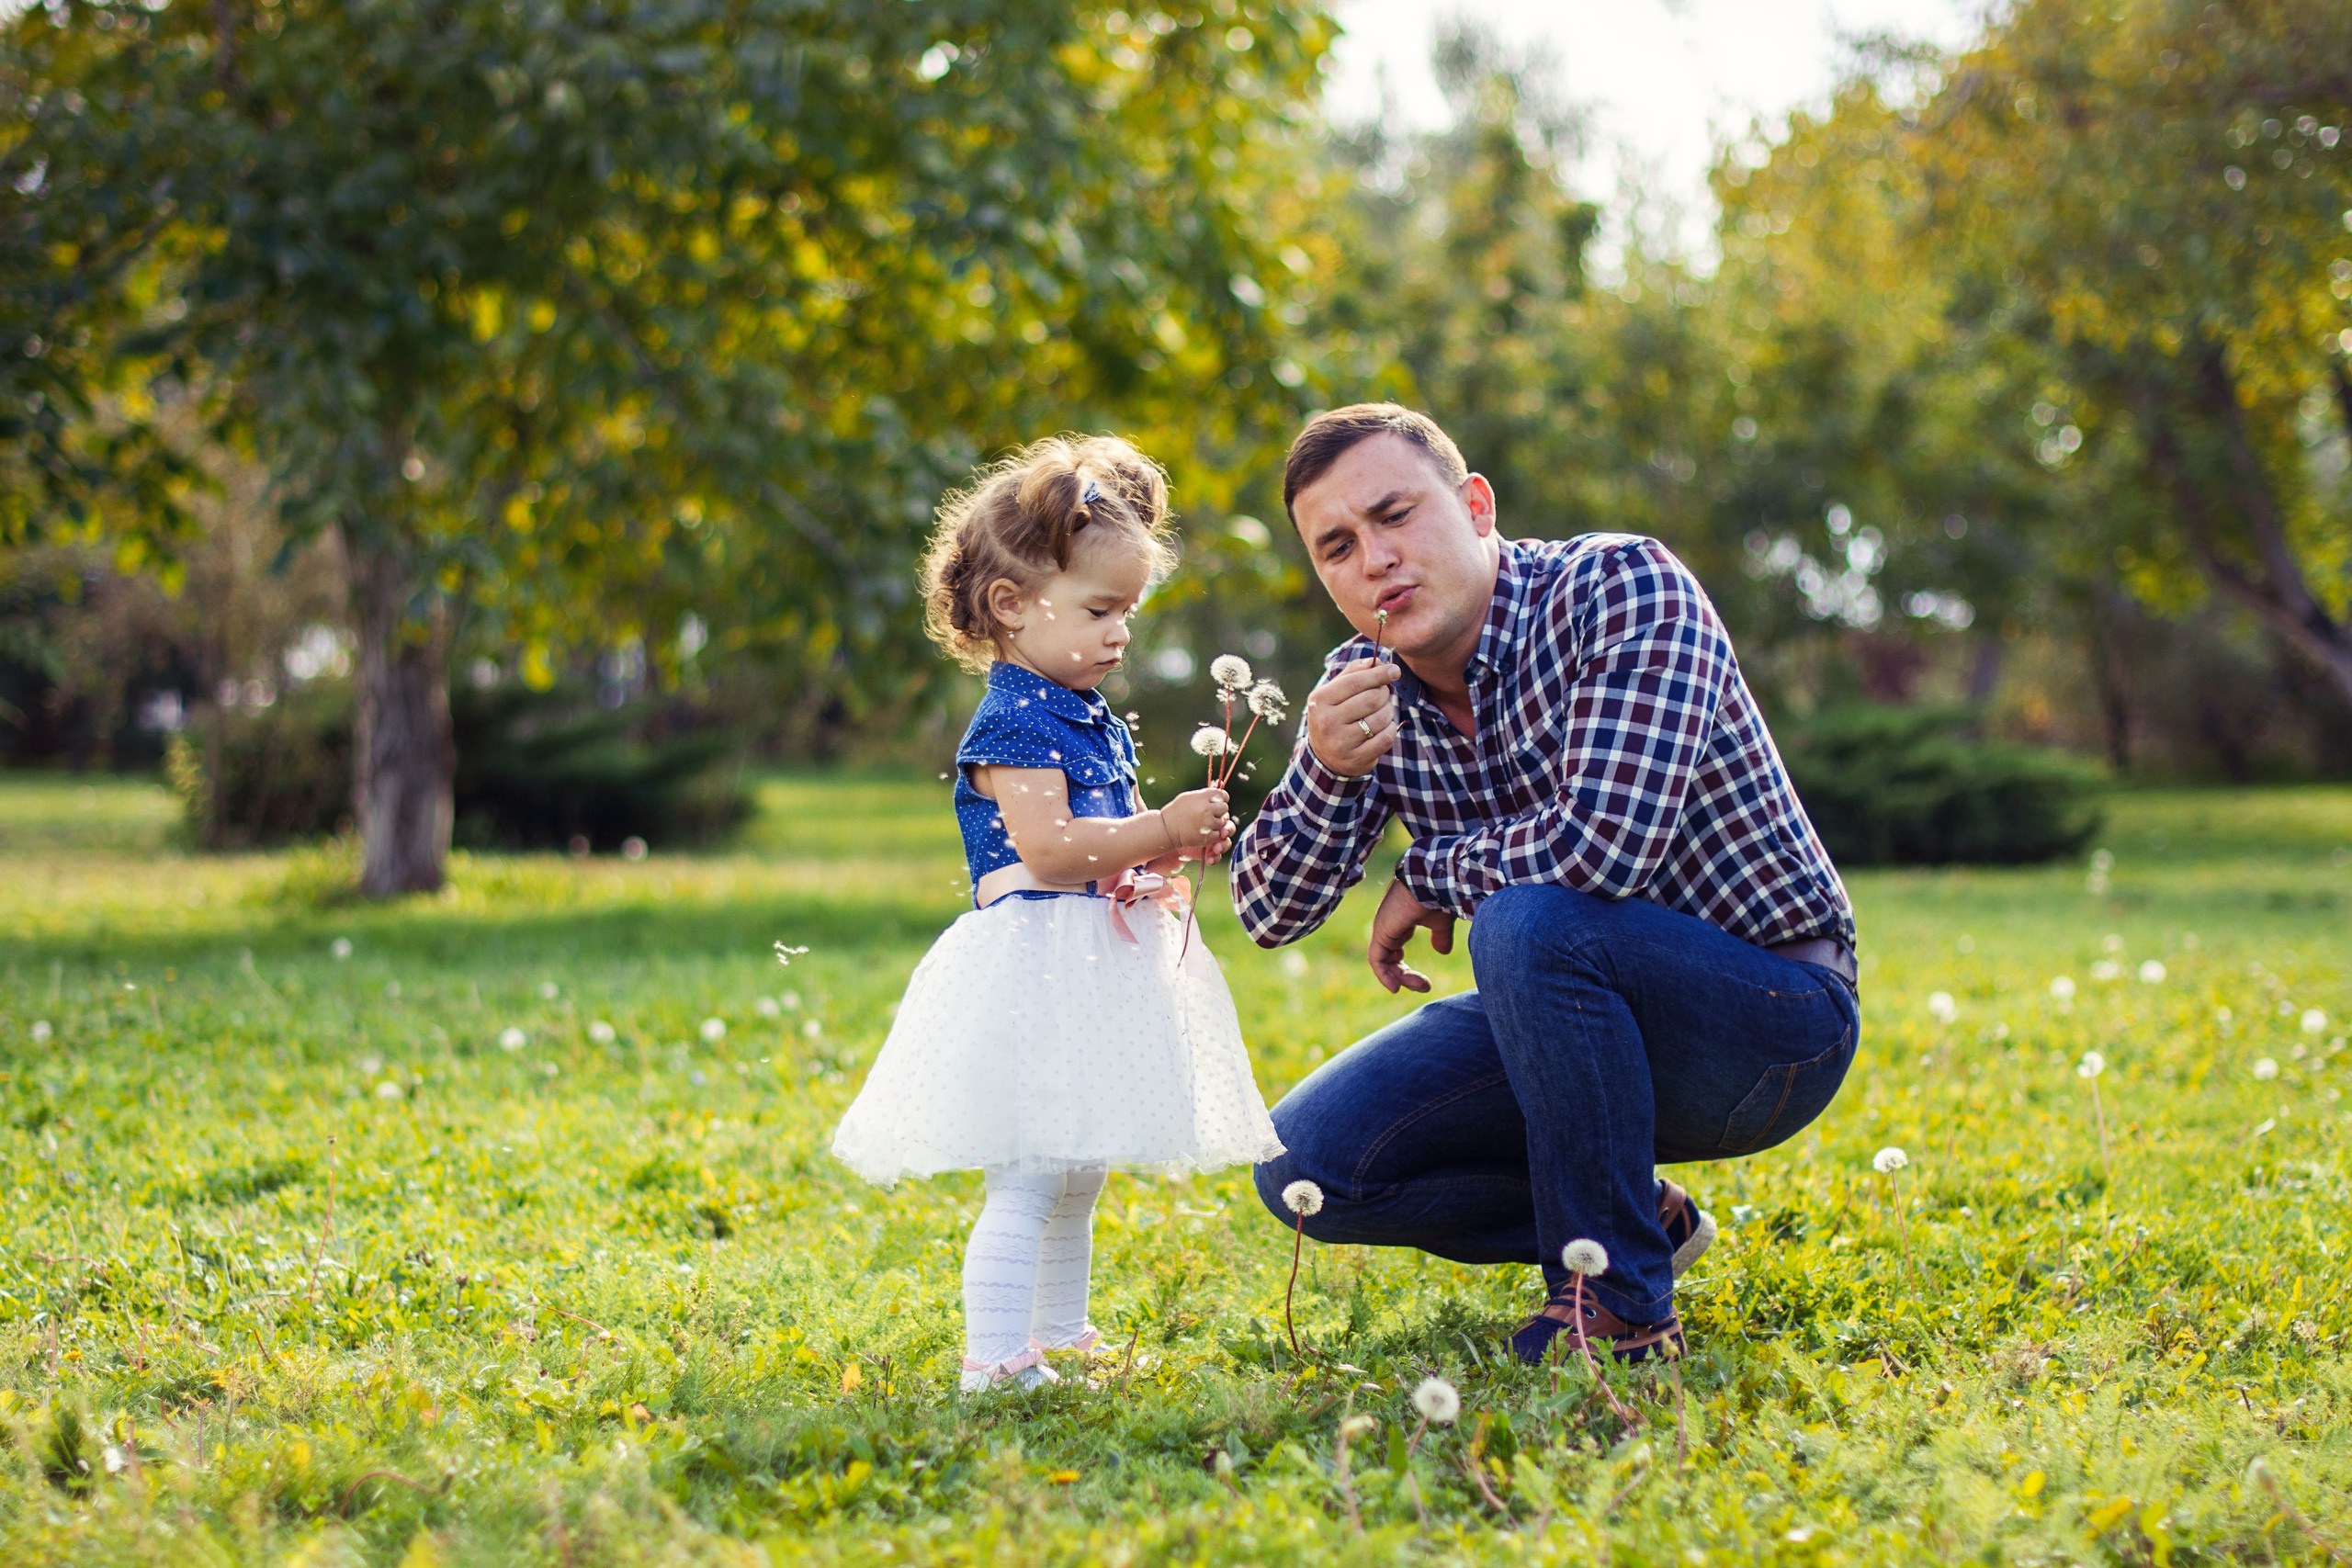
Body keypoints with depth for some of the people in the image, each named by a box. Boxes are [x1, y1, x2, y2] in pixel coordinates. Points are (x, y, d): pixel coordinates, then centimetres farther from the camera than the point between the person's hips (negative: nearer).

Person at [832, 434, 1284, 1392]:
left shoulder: (1097, 725, 16)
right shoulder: (1012, 722, -13)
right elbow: (1048, 848, -23)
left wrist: (1178, 845, 5)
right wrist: (1164, 829, -20)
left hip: (1099, 971, 10)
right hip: (1034, 976, -10)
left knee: (1080, 1171, 18)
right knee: (1029, 1177, -12)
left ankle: (1060, 1336, 30)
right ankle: (995, 1362, -11)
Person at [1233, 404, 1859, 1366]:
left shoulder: (1623, 587, -21)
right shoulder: (1365, 686, -1)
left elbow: (1603, 844, -35)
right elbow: (1270, 915, -3)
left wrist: (1428, 877, -16)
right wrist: (1329, 772, -23)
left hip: (1772, 1021, -7)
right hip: (1577, 1010, 7)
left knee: (1527, 921, -35)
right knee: (1307, 1163, -6)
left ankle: (1620, 1307, -18)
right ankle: (1637, 1219, 13)